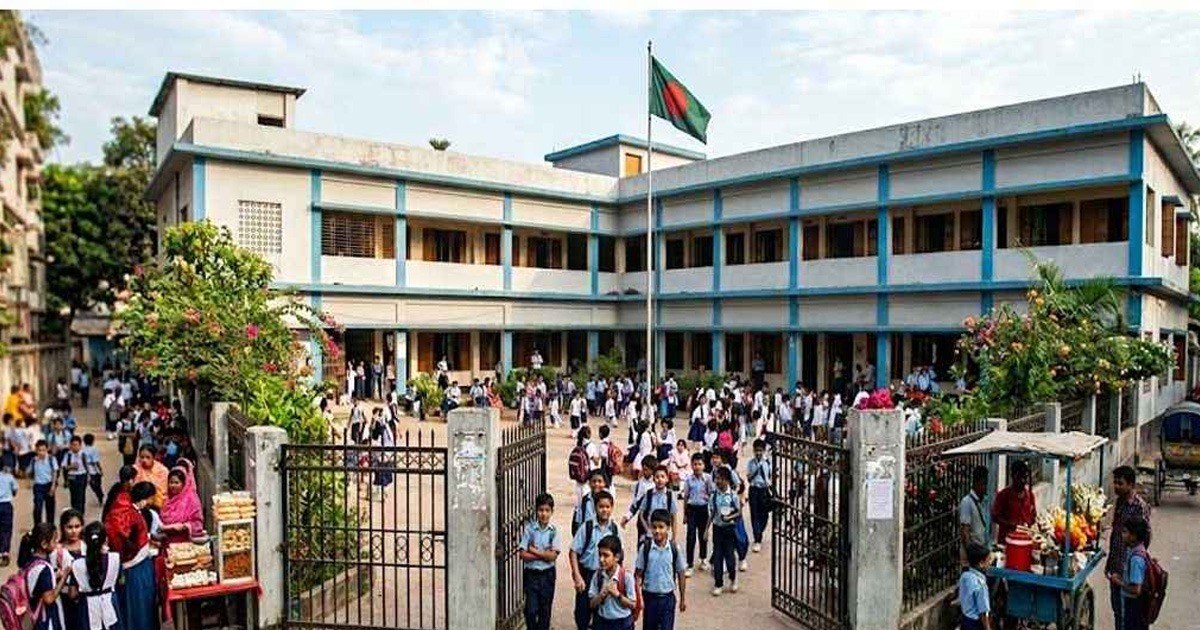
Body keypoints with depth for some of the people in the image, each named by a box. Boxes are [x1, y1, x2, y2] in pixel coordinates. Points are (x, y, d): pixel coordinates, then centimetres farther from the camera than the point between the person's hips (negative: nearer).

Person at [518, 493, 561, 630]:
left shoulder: (554, 531, -7)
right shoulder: (528, 529, -9)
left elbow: (553, 556, -14)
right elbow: (523, 554, -12)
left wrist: (533, 550, -15)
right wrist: (544, 554, -16)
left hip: (547, 574, 1)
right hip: (531, 574, -1)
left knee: (545, 609, 11)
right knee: (531, 610, 0)